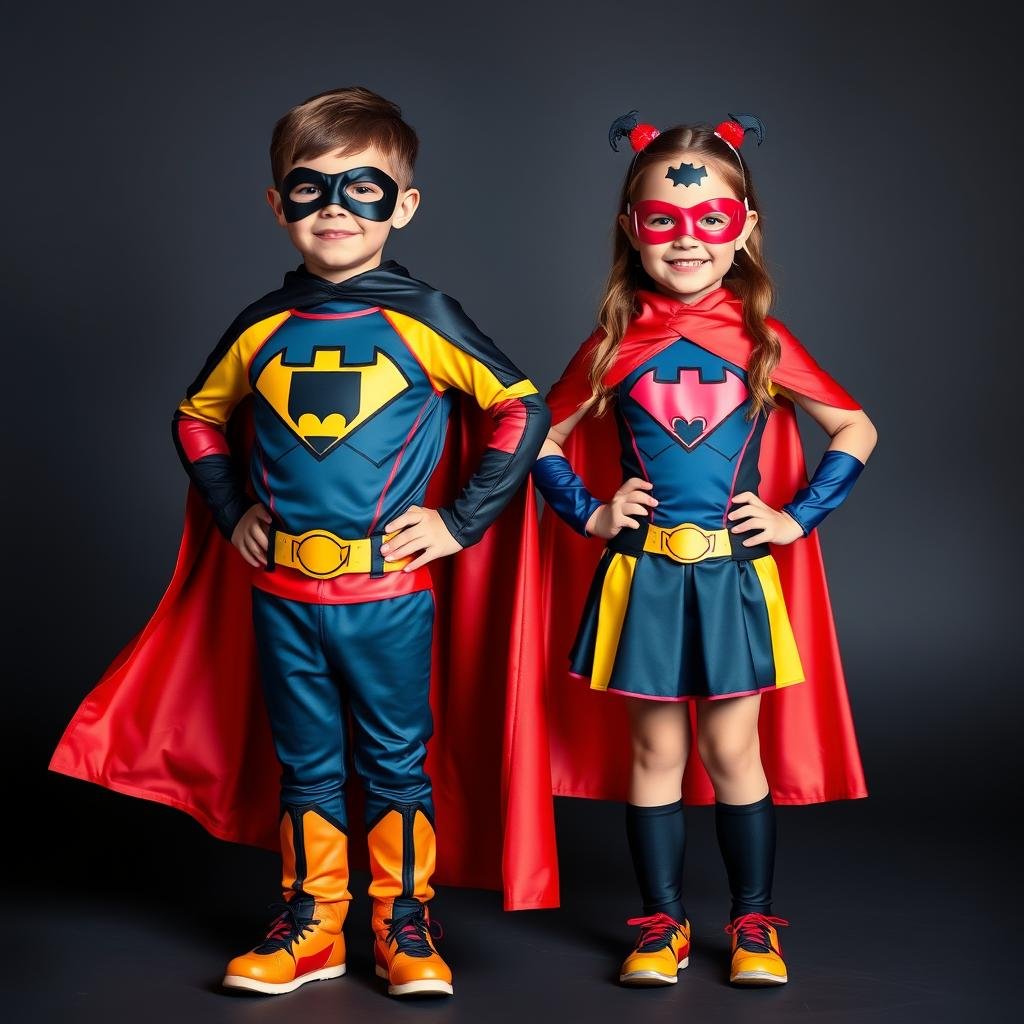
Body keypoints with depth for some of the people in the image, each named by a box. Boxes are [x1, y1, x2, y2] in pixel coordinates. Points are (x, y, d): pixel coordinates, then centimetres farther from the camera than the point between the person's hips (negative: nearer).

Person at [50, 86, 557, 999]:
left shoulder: (423, 321, -7)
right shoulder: (262, 328, 3)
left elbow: (522, 410, -6)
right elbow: (198, 418, 18)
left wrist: (460, 521, -7)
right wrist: (232, 513, 7)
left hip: (392, 592, -3)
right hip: (280, 592, 3)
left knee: (397, 760, 9)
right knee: (306, 763, 14)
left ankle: (405, 923, 23)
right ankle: (310, 925, 26)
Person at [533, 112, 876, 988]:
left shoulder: (763, 343, -2)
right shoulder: (614, 347, -1)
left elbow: (856, 432, 5)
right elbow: (545, 439, 10)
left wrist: (798, 517, -2)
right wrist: (589, 514, -2)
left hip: (736, 576, 0)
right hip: (642, 579, 1)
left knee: (733, 751, 6)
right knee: (655, 752, 8)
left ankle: (754, 923, 21)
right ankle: (663, 923, 21)